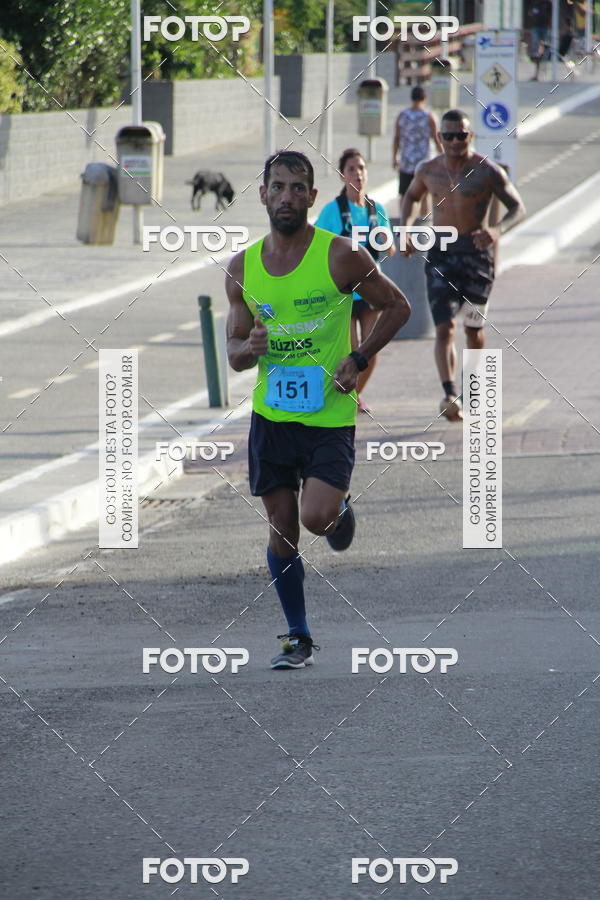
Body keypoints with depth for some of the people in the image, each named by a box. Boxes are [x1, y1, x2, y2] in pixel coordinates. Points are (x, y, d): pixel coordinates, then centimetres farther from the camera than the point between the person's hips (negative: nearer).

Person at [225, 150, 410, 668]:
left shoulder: (339, 256, -9)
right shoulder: (243, 267, 3)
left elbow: (397, 307, 2)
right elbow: (235, 354, 10)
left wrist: (358, 359, -9)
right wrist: (249, 348, -14)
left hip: (330, 416, -4)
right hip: (271, 414, 4)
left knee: (316, 518, -18)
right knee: (282, 530, 6)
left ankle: (341, 508, 20)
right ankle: (299, 638, 20)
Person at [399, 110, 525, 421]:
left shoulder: (488, 171, -5)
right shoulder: (428, 171, 6)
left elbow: (517, 207, -3)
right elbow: (411, 196, 26)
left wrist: (498, 230, -24)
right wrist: (404, 228, 8)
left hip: (476, 254, -1)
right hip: (439, 256, 1)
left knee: (473, 330, 9)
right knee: (445, 328, -14)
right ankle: (450, 395, -26)